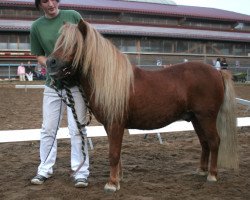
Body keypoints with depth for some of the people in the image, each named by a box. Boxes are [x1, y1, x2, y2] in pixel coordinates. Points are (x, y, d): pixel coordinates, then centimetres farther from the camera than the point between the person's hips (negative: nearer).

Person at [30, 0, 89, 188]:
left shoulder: (73, 16, -2)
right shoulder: (37, 26, 1)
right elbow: (40, 56, 7)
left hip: (77, 82, -2)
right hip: (53, 83, 2)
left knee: (77, 129, 0)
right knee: (48, 129, 8)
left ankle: (81, 171, 10)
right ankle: (45, 169, 23)